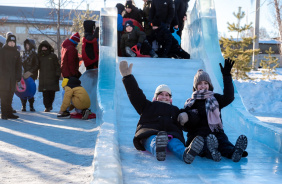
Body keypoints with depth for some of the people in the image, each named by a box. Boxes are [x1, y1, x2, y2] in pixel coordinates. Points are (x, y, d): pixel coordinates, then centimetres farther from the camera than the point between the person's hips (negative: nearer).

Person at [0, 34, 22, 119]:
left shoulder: (16, 53, 14)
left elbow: (18, 67, 16)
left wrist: (19, 79, 10)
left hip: (12, 78, 4)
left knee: (10, 96, 3)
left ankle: (9, 113, 7)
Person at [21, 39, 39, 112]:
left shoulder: (34, 54, 2)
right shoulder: (24, 54, 16)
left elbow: (36, 65, -5)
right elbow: (21, 64, 18)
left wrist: (30, 72, -15)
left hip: (31, 75, -4)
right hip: (23, 75, 4)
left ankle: (31, 106, 3)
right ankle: (23, 106, 3)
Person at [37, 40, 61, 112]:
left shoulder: (53, 56, 6)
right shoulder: (40, 57, 15)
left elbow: (57, 66, 5)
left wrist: (57, 75, -2)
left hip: (52, 78, -2)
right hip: (43, 79, 2)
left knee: (52, 93, -3)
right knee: (45, 93, -5)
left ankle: (49, 105, 14)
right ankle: (47, 107, -2)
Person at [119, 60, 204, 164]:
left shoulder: (175, 110, 40)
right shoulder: (149, 106, 35)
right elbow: (135, 95, 23)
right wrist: (127, 77, 14)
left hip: (171, 135, 2)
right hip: (149, 135, -2)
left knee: (175, 143, -36)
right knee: (154, 141, -41)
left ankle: (186, 154, -71)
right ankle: (158, 150, -77)